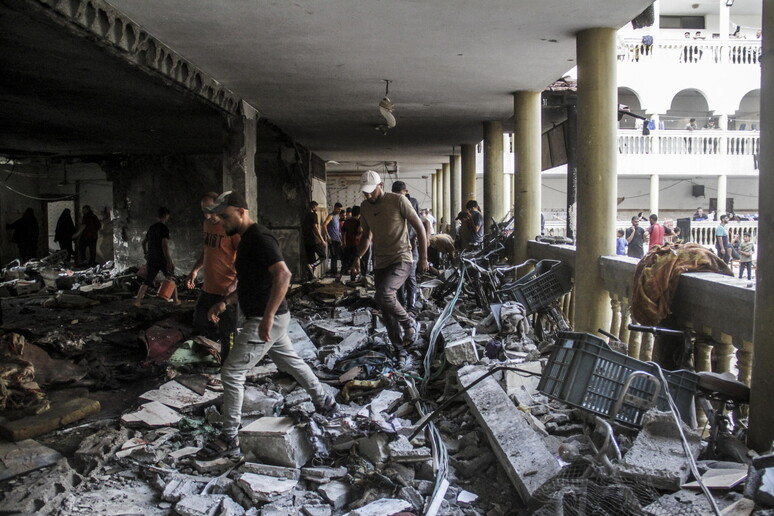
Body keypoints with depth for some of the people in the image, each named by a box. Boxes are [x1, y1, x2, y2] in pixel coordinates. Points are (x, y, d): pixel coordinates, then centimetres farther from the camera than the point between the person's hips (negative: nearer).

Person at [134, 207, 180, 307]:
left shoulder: (151, 228, 10)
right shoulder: (164, 228, -14)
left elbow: (144, 242, 21)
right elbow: (164, 245, -24)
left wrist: (145, 253, 38)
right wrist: (169, 262, -25)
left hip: (151, 260, 6)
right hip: (162, 260, -6)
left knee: (147, 281, 8)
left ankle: (137, 301, -3)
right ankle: (176, 300, 19)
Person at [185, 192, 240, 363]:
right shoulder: (207, 224, 8)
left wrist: (234, 285, -29)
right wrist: (195, 270, 12)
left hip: (226, 291, -9)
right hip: (208, 288, 9)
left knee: (227, 333, 1)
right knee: (200, 323, 21)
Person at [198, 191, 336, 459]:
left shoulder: (259, 238, -19)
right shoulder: (247, 239, 13)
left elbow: (283, 275, -32)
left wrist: (267, 317, -34)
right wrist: (225, 303, 12)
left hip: (266, 321, -10)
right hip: (268, 320, 10)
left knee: (231, 373, -7)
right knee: (291, 362, 24)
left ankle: (229, 440, 3)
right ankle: (325, 402, 41)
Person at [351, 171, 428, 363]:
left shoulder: (398, 200, -10)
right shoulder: (364, 207, 7)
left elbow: (419, 227, -6)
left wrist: (423, 257, -9)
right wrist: (357, 258, 6)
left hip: (401, 260, -6)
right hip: (380, 263, 6)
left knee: (383, 294, -28)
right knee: (387, 313, 5)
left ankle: (409, 323, -3)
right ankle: (400, 351, 18)